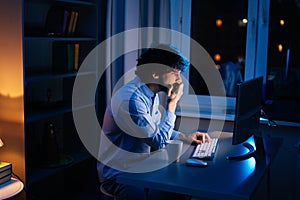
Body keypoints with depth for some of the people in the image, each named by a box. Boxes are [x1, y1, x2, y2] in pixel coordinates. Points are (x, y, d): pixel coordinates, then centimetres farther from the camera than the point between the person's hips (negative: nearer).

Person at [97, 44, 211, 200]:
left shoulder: (151, 95, 4)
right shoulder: (130, 99, -26)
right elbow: (159, 141, -22)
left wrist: (184, 136, 8)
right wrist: (173, 102, -16)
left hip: (140, 167, 9)